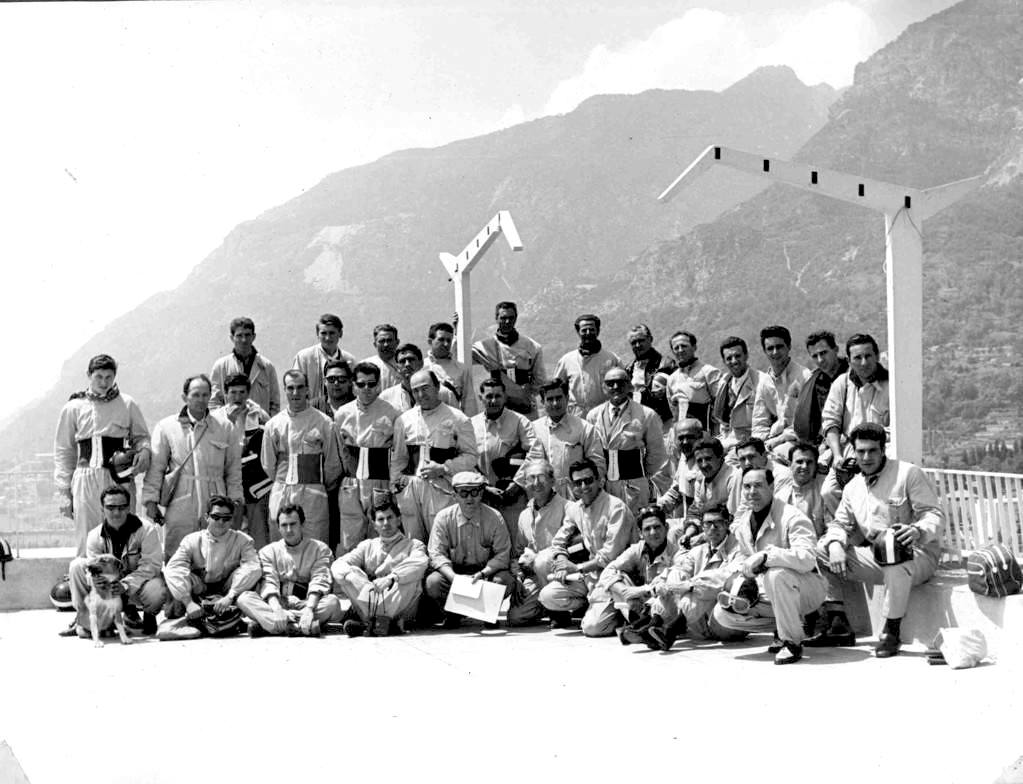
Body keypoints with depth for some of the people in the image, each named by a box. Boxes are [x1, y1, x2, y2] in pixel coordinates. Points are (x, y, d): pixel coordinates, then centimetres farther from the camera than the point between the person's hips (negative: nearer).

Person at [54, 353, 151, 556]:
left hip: (120, 479, 0)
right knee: (87, 539, -4)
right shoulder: (74, 408, 9)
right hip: (86, 479, 0)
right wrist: (63, 493, 8)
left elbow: (141, 437, 19)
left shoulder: (128, 405, 8)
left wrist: (144, 450, -6)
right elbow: (63, 452, 12)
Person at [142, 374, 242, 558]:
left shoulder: (225, 429, 10)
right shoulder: (166, 427, 5)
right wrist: (151, 501, 1)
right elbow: (155, 468, 6)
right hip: (179, 506, -1)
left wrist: (235, 500, 8)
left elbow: (233, 469, 14)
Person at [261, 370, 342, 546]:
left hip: (313, 493, -2)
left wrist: (327, 487, 16)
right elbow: (267, 464, 15)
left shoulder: (324, 423, -2)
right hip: (281, 494, 2)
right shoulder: (274, 424, 6)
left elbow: (332, 463, 6)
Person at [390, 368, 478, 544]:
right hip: (409, 488, 3)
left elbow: (471, 456, 0)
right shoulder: (403, 420, 12)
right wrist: (395, 487, 11)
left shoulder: (457, 419, 1)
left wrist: (443, 469, -11)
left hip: (441, 489, -3)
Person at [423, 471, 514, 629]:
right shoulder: (443, 518, -7)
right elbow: (437, 554, -11)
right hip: (452, 571, 0)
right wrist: (454, 578, -29)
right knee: (432, 583, -30)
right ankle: (452, 613, 3)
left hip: (485, 570, 0)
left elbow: (502, 555, -8)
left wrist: (483, 573, -25)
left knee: (506, 581, -31)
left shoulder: (494, 518, -7)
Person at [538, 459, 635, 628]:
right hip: (591, 573, 7)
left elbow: (611, 553, -21)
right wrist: (562, 563, -7)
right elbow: (558, 542, 15)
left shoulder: (616, 507, -16)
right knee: (547, 595, -12)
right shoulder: (574, 509, 7)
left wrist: (578, 567, -17)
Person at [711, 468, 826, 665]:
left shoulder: (793, 517, -20)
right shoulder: (743, 523, 4)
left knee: (776, 574, -40)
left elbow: (807, 559, -35)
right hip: (766, 592, 8)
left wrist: (765, 556, -42)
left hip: (807, 590, -8)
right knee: (722, 612, -6)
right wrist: (737, 572, -4)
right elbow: (741, 555, 19)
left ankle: (793, 642, -20)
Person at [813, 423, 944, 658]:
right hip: (874, 557, 7)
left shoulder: (908, 474, -7)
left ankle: (891, 632, -25)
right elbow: (840, 523, 14)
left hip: (916, 555, -6)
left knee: (895, 558, -42)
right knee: (819, 552, -5)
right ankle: (839, 626, -3)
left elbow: (935, 515, -12)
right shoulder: (853, 487, 13)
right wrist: (835, 544, -11)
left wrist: (918, 531, -35)